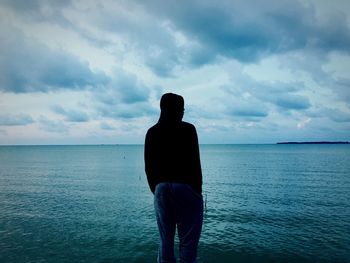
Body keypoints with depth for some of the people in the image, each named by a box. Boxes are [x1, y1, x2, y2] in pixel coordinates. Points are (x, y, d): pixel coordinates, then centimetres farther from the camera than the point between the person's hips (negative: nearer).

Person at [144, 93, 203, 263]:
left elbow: (148, 167, 8)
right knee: (188, 240, 4)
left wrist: (155, 189, 16)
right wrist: (198, 191, -1)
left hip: (161, 188, 5)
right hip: (186, 188, -5)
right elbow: (194, 163, -9)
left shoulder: (152, 132, 7)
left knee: (165, 239, 14)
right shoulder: (187, 129, -7)